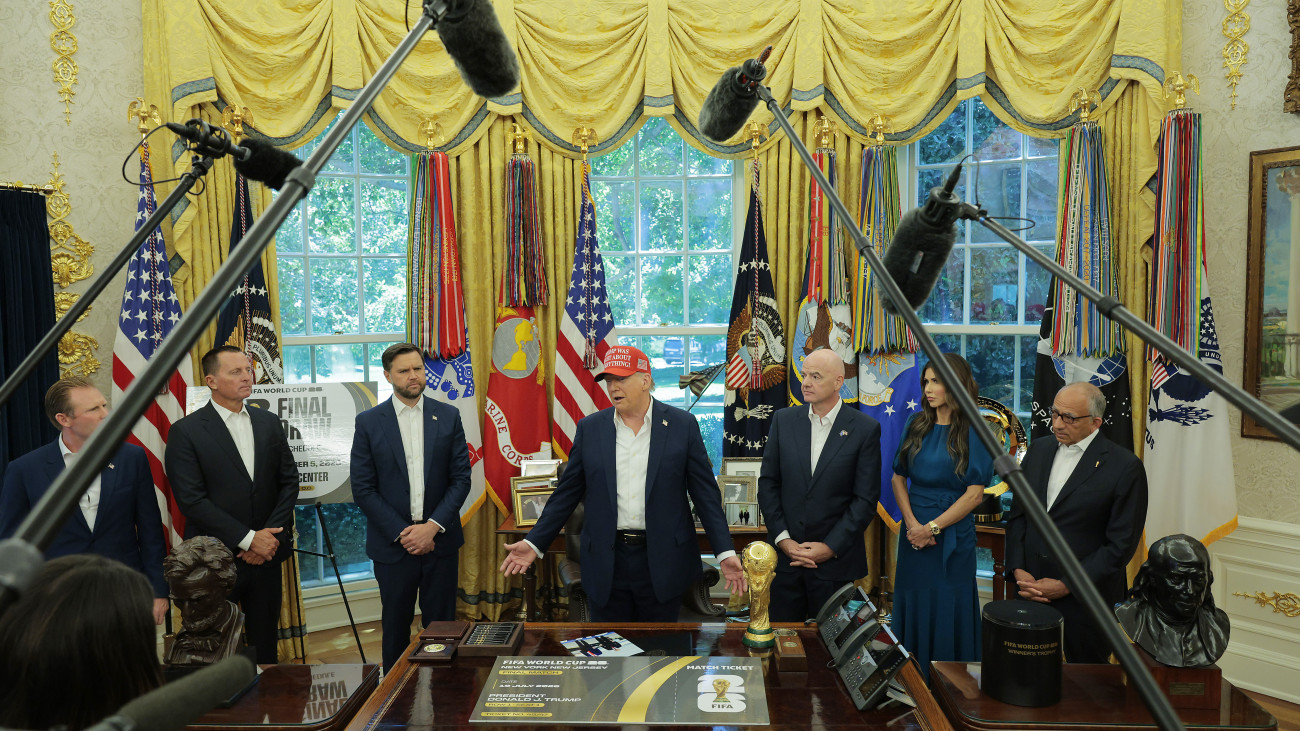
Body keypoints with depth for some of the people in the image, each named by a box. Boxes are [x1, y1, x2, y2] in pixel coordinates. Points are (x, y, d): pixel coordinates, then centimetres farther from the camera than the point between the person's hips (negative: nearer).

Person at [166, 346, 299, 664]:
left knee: (265, 644, 12)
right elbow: (191, 500, -13)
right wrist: (247, 539, -15)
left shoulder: (269, 423, 7)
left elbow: (289, 480, 7)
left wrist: (271, 536, -6)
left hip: (266, 554, 4)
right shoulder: (186, 431, -7)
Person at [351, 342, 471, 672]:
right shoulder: (368, 422, -1)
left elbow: (461, 478, 0)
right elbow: (363, 489, -3)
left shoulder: (448, 416, 3)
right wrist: (401, 533, -11)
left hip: (440, 540, 1)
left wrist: (432, 527, -11)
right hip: (392, 543, -1)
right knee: (396, 625, 11)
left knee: (441, 625, 8)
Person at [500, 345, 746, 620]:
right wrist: (534, 543, 0)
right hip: (606, 561, 1)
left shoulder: (682, 425, -1)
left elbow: (705, 493, -1)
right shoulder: (590, 428, 4)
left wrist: (725, 553, -7)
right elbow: (567, 493, 7)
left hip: (661, 559, -1)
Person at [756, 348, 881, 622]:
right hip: (785, 557, 2)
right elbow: (768, 483, 4)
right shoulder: (784, 420, 3)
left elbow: (866, 498, -7)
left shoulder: (866, 429, -5)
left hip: (836, 560, -2)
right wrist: (783, 539, -6)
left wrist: (830, 548, -11)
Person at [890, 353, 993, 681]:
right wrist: (912, 523, -9)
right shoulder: (916, 425, 4)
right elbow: (898, 478, 5)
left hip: (953, 536, -4)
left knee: (948, 610, 6)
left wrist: (933, 528, -14)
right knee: (912, 605, 11)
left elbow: (974, 494, -12)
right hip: (914, 530, 4)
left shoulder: (974, 432, -8)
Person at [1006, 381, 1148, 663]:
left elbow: (1121, 544, -11)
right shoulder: (1038, 450, 7)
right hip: (1030, 591, 4)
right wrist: (1018, 570, -2)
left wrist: (1067, 586, -13)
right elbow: (1017, 515, 11)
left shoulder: (1125, 467, -10)